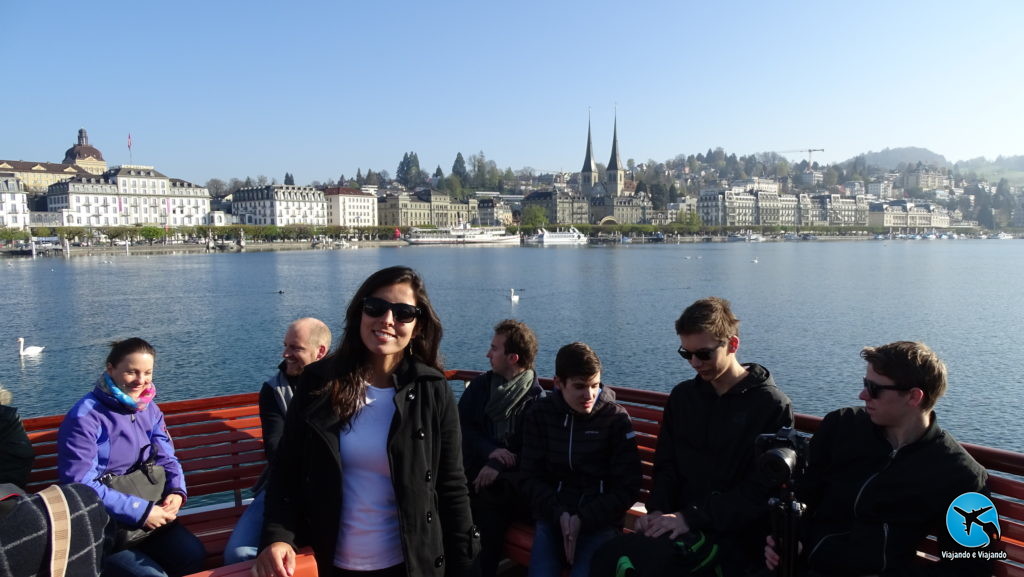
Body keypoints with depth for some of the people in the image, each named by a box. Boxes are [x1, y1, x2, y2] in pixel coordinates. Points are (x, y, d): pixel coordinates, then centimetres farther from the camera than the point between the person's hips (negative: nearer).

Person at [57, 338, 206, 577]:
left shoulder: (149, 409, 6)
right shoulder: (84, 417, -16)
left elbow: (166, 458, 9)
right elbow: (79, 484, -21)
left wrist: (177, 492, -13)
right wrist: (139, 510, -23)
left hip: (146, 510, 6)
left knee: (193, 556, -14)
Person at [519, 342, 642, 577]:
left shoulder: (616, 418, -3)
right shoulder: (540, 414, 3)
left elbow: (627, 488, -3)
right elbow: (531, 477, 4)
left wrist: (583, 520, -14)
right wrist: (559, 514, -13)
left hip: (600, 518, -2)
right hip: (553, 514, 2)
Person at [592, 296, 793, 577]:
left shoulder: (773, 406, -4)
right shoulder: (682, 395, 13)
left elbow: (762, 490, -10)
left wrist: (691, 517, -17)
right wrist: (658, 509, -5)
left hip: (735, 536, -5)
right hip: (682, 523, 5)